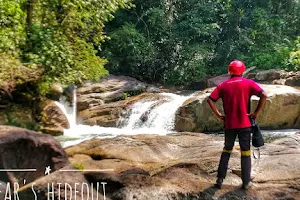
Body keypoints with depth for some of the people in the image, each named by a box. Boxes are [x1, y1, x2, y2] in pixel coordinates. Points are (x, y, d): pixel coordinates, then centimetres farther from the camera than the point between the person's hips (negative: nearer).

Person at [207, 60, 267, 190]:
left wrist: (218, 115, 1)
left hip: (229, 124, 2)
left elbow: (210, 100, -5)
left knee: (226, 150, 16)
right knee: (245, 152, 9)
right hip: (244, 124, -2)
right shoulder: (248, 83, -2)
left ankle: (220, 179, 16)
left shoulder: (223, 85, 3)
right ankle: (246, 182, 14)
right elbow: (263, 95, -12)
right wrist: (256, 113, -6)